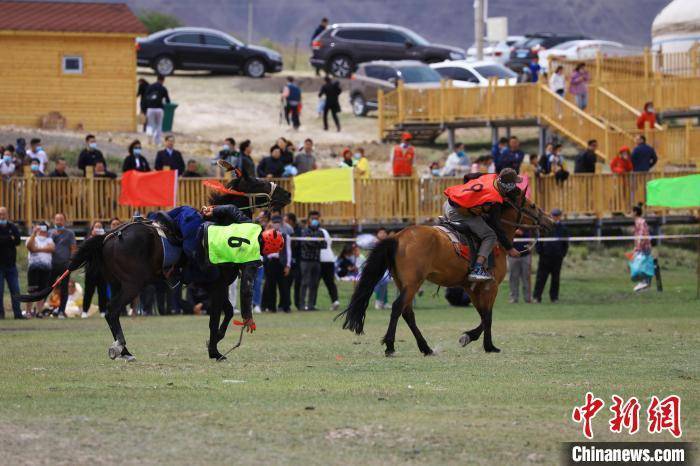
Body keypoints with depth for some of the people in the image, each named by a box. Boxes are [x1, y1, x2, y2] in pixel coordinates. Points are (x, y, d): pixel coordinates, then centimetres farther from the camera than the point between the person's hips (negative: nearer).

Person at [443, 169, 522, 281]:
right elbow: (497, 228, -11)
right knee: (490, 236, -6)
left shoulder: (488, 177, 4)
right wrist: (509, 248, -3)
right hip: (458, 212, -9)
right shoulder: (495, 201, -15)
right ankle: (477, 269, -15)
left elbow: (467, 177, 22)